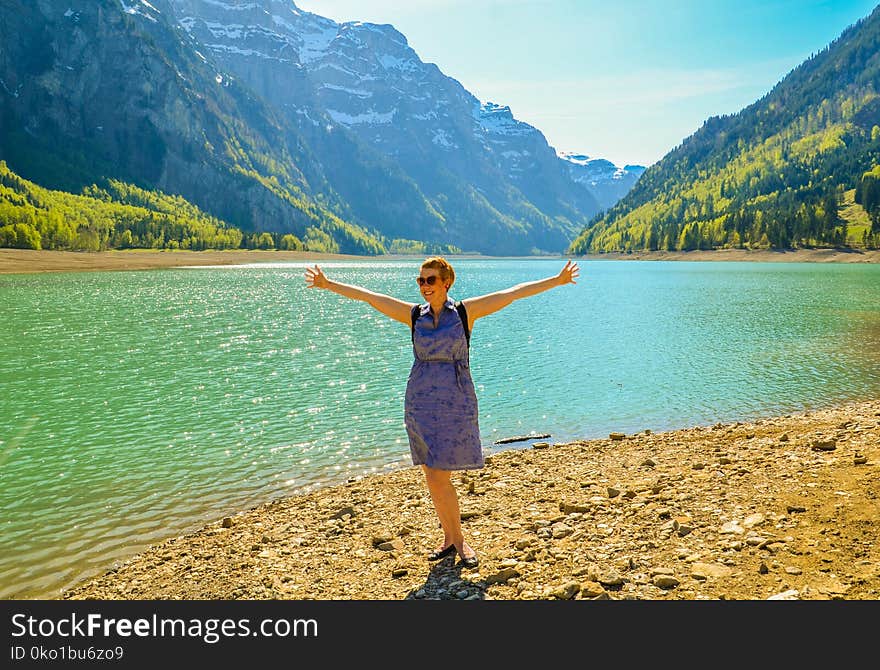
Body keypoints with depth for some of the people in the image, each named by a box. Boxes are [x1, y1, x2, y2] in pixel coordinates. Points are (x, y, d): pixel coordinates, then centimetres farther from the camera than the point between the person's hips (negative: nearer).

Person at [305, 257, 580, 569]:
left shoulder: (465, 311, -2)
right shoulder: (413, 314, 5)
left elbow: (514, 292, -3)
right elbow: (366, 295, 7)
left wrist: (557, 280, -3)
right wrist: (327, 284, 9)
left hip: (456, 402, -3)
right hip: (421, 402, 3)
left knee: (438, 478, -6)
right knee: (435, 477, 8)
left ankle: (458, 540, 14)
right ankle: (450, 539, 25)